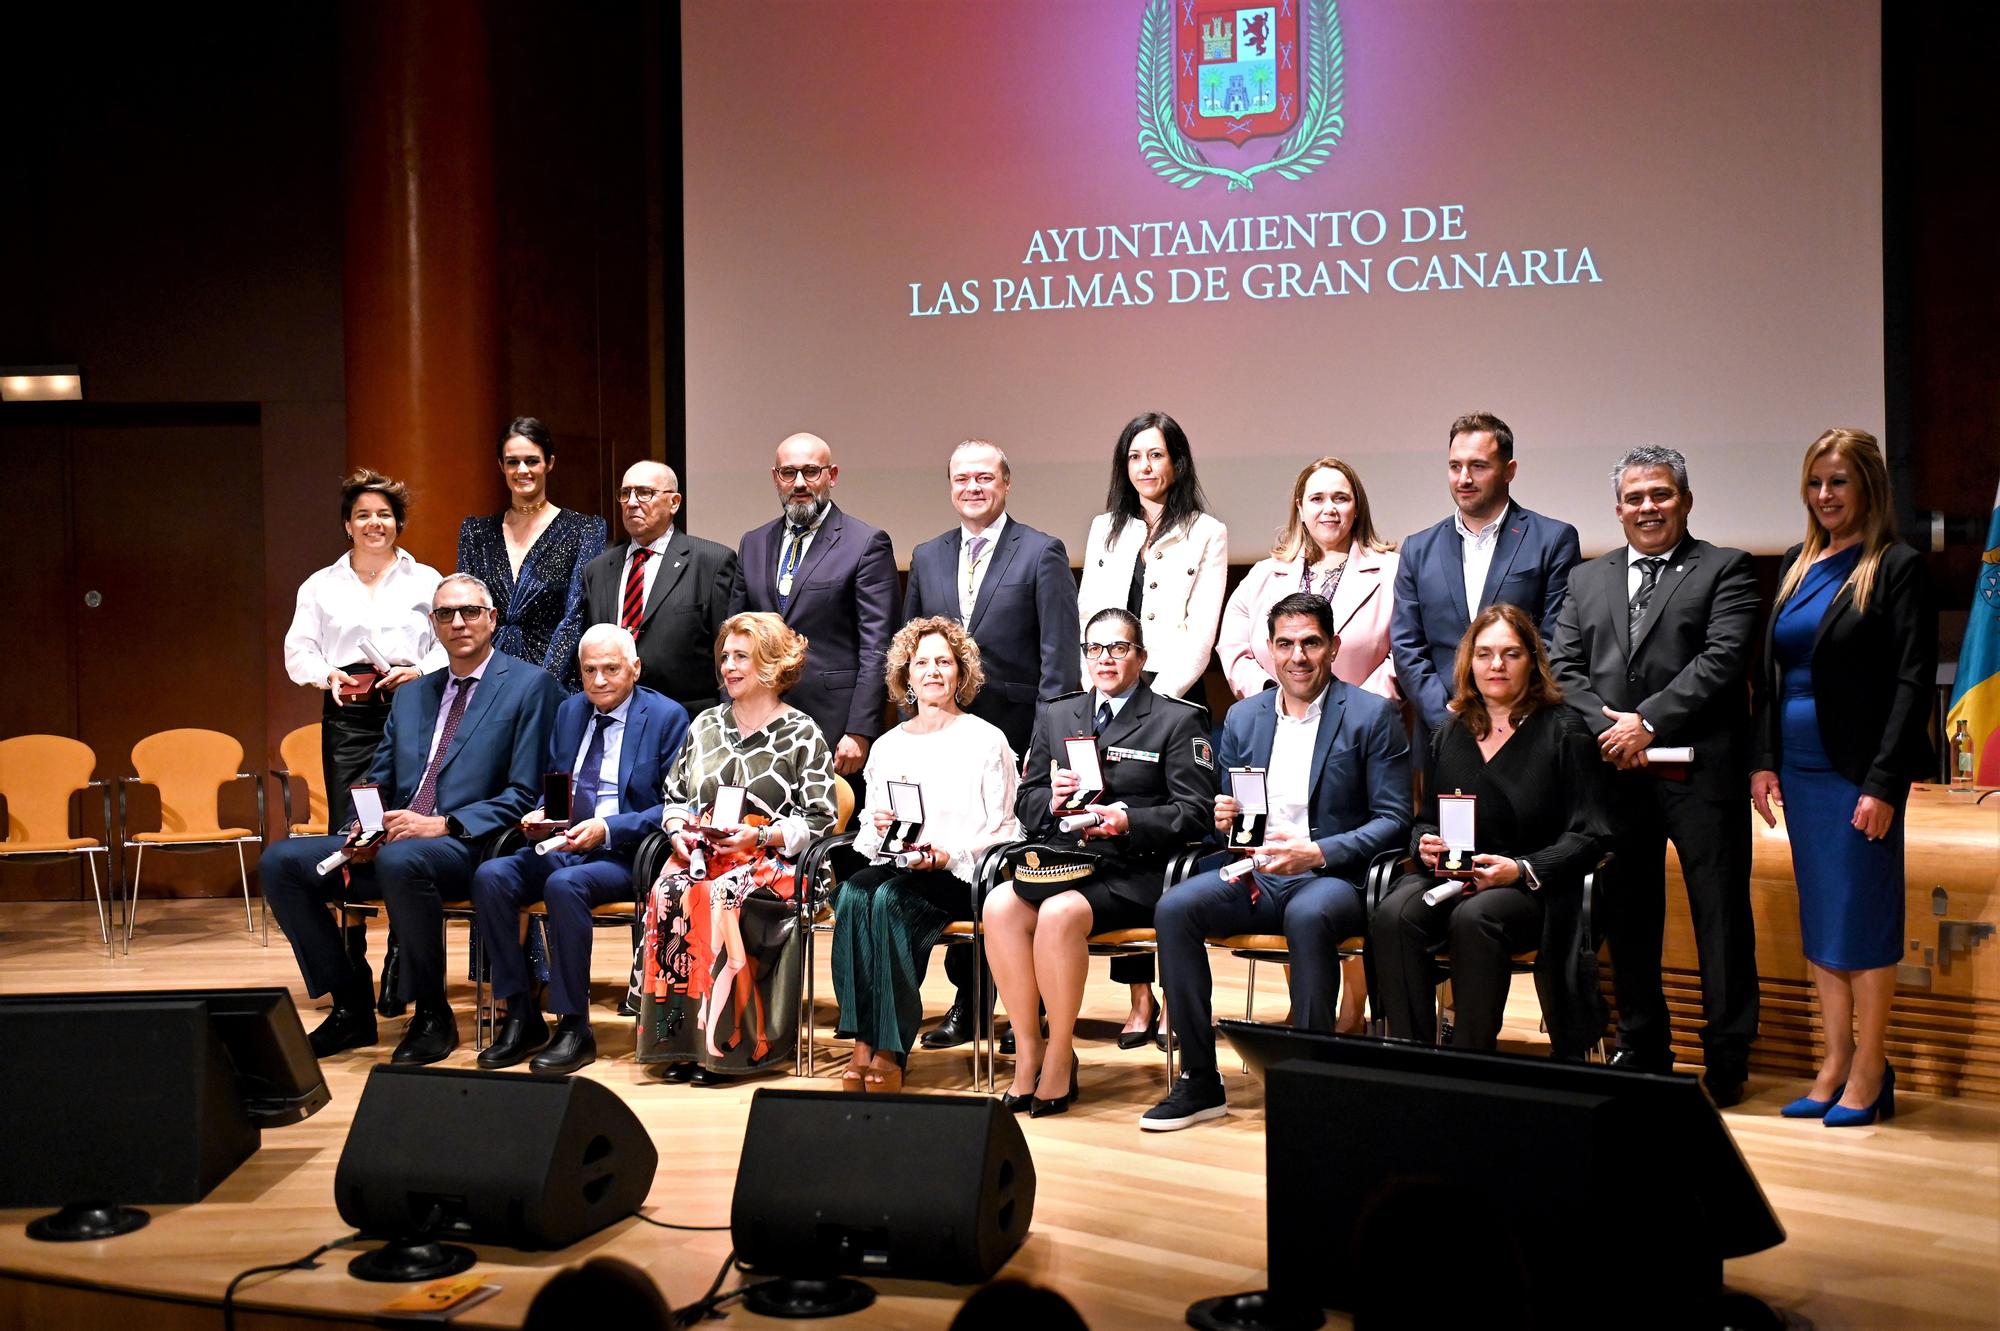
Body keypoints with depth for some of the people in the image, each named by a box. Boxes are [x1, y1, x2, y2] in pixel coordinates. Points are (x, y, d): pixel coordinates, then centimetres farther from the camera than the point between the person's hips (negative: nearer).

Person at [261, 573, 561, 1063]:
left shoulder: (530, 686, 0)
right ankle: (350, 1008, 0)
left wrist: (443, 824, -18)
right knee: (281, 861, -11)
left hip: (467, 845, -7)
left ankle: (432, 1016, -19)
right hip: (391, 839, 7)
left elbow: (525, 795, -7)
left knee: (401, 860, -38)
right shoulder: (410, 695, 22)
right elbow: (378, 783, 22)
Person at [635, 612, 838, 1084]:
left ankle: (725, 1042, -26)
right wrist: (679, 830, 0)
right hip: (699, 853, 4)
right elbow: (675, 796, 22)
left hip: (770, 862, -4)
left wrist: (759, 836, -14)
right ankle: (678, 1041, -25)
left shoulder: (802, 734, 4)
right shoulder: (705, 725, 20)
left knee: (719, 900, -36)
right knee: (667, 894, -30)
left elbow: (819, 819, -3)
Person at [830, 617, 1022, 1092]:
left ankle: (888, 1051, -32)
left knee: (890, 898, -35)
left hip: (959, 876, -4)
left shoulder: (986, 741, 7)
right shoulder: (887, 746, 21)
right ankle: (862, 1046, -34)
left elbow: (1004, 830, 1)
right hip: (893, 869, 4)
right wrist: (878, 829, -3)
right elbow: (867, 837, 21)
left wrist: (947, 856, -14)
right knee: (853, 893, -31)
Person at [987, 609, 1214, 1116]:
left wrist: (1129, 820, -18)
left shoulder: (1179, 721, 7)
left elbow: (1193, 813, -3)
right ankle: (1027, 1050, -19)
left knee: (1061, 912, -33)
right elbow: (1026, 803, 19)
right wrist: (1051, 800, -4)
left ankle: (1059, 1060, -19)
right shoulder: (1057, 716, 21)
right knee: (1000, 905, -27)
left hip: (1134, 872, -4)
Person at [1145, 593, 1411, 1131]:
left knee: (1308, 916, -38)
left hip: (1334, 877, -4)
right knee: (1174, 908, -22)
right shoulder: (1242, 717, 14)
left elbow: (1393, 820, -5)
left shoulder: (1372, 715, -1)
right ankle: (1199, 1081, -15)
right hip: (1256, 875, 5)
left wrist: (1317, 853, -19)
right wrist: (1223, 820, -5)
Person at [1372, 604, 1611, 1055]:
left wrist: (1521, 870, -18)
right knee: (1392, 916, -28)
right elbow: (1427, 820, 24)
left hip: (1535, 888, -4)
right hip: (1452, 877, 4)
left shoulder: (1564, 731, 2)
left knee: (1473, 918, -37)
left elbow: (1588, 836, -3)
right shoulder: (1449, 735, 17)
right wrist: (1425, 844, -2)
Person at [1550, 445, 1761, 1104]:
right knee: (1627, 915, 10)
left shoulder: (1725, 570, 4)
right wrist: (1607, 727, -10)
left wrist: (1648, 722, -16)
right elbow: (1564, 667, 7)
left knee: (1720, 914, 1)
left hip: (1701, 772, -4)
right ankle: (1641, 1046, 22)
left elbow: (1722, 659, -10)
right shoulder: (1586, 579, 17)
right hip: (1615, 772, 4)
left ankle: (1727, 1059, 10)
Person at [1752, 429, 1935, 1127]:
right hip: (1800, 769, 6)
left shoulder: (1897, 568, -7)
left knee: (1861, 917, 0)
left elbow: (1913, 681, -11)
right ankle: (1836, 1062, 18)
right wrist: (1764, 761, 6)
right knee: (1818, 918, 10)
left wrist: (1882, 783, -16)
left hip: (1860, 773, -6)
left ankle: (1869, 1072, 10)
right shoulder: (1797, 566, 12)